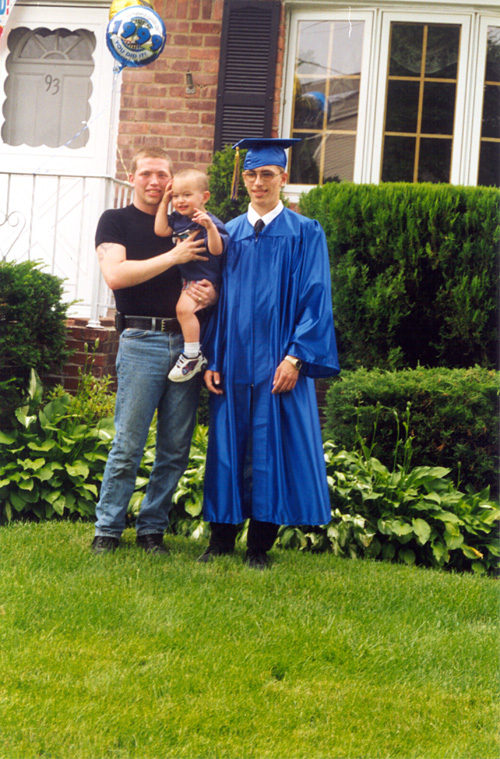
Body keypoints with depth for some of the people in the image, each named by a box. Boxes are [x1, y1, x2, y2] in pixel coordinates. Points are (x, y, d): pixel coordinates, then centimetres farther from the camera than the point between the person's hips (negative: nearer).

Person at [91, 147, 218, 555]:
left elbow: (212, 277, 20)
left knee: (176, 450, 3)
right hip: (142, 341, -4)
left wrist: (211, 293, -4)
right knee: (128, 446, -6)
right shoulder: (115, 221, 7)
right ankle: (108, 529, 4)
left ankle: (152, 527, 14)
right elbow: (116, 274, -9)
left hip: (186, 342, 4)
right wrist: (172, 257, -11)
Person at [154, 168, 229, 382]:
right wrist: (164, 202, 1)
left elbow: (216, 250, -24)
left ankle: (193, 355, -22)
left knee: (184, 308, -29)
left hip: (202, 280, -9)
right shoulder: (177, 219, 9)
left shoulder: (210, 222, -13)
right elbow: (160, 230, -2)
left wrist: (210, 226, -39)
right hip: (183, 279, 9)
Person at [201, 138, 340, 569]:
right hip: (232, 363, 3)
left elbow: (315, 300, -4)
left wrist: (295, 357, -14)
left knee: (271, 450, -1)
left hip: (276, 363, -3)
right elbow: (217, 299, 11)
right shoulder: (229, 234, 12)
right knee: (228, 447, 5)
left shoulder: (304, 234, 1)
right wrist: (211, 359, 2)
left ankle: (260, 546, 7)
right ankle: (221, 539, 14)